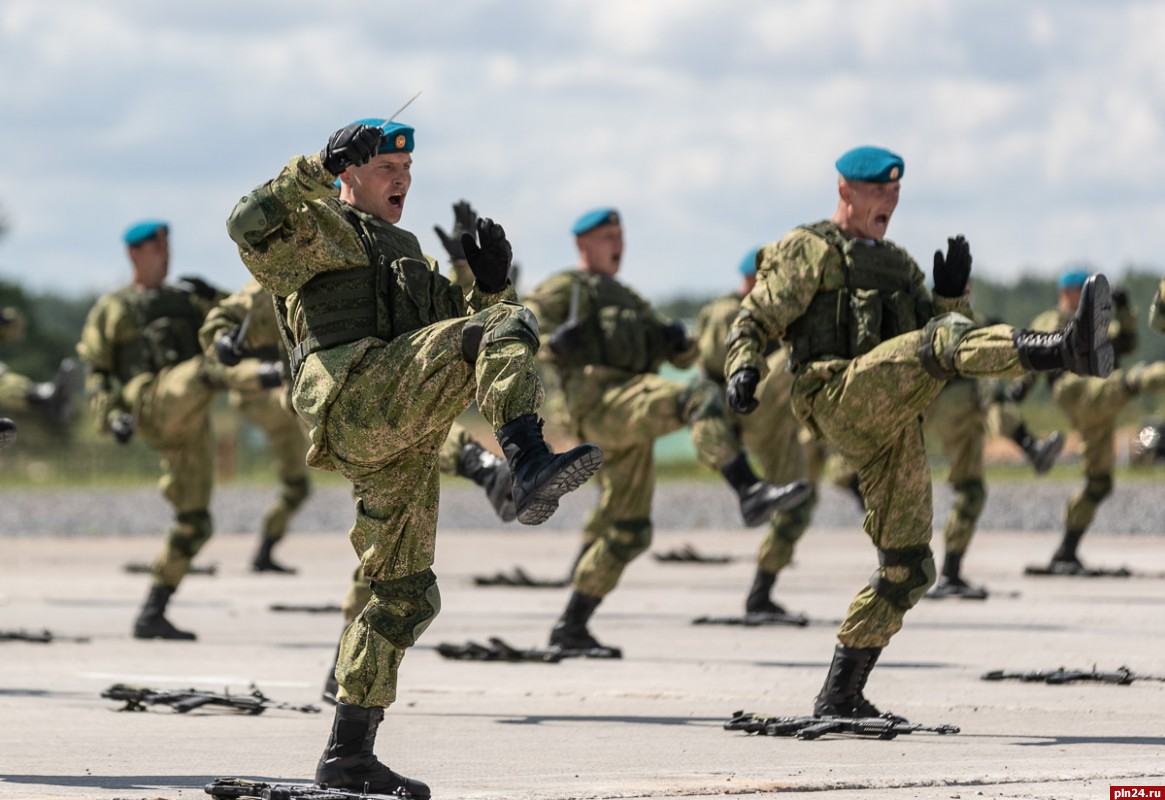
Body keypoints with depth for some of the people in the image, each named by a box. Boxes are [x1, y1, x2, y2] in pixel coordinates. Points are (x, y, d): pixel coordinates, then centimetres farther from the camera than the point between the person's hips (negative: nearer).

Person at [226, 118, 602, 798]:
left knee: (406, 595, 7)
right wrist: (314, 173, -13)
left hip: (399, 447, 8)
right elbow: (251, 228, -10)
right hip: (355, 401, -8)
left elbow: (463, 322, 32)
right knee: (507, 330, -23)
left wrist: (491, 286, 14)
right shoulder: (320, 232, 12)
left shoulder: (408, 256, 37)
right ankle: (530, 468, -46)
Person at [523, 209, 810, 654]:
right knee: (702, 399, -31)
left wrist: (680, 341, 5)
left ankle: (570, 629, 12)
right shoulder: (566, 289, 15)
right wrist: (553, 343, -19)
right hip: (600, 402, -8)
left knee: (626, 533, 7)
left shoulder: (630, 301, 36)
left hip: (631, 421, 8)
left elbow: (680, 356, 30)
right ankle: (750, 493, -48)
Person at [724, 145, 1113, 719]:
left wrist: (952, 294, 6)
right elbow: (755, 321, 3)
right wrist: (743, 369, -18)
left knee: (906, 569, 3)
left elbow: (941, 320, 26)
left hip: (894, 427, 8)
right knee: (941, 342, -32)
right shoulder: (807, 251, 11)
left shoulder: (898, 265, 32)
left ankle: (838, 700, 8)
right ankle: (1067, 348, -58)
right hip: (840, 396, -8)